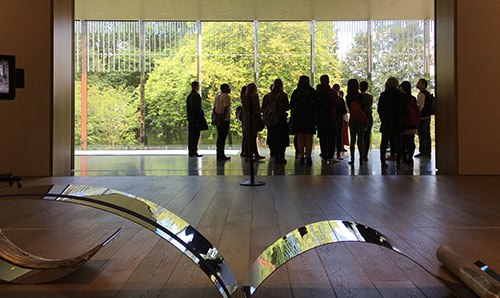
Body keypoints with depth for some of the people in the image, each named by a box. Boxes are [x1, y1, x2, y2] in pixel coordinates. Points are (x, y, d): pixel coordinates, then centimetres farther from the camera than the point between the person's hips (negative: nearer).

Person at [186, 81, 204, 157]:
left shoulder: (189, 96, 14)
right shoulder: (196, 96, -13)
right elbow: (197, 108, -18)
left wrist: (189, 117, 19)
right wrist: (202, 115, -11)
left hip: (190, 119, 9)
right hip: (196, 119, -9)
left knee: (191, 136, 10)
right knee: (195, 136, -6)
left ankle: (190, 152, 14)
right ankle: (194, 152, -5)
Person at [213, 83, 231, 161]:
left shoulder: (217, 96, 15)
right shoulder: (226, 97, -9)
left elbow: (214, 109, 14)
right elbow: (226, 109, -17)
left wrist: (216, 118, 13)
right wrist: (223, 118, -17)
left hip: (218, 119, 8)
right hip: (225, 119, -8)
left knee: (219, 137, 12)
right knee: (223, 137, -5)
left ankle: (219, 155, 14)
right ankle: (221, 155, -3)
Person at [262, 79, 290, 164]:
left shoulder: (267, 96, 2)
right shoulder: (283, 95, -10)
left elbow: (263, 108, 4)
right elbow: (287, 107, -11)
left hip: (270, 121, 4)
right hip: (281, 120, -4)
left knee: (273, 138, 10)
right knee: (283, 139, 4)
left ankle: (276, 157, 9)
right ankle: (281, 157, 1)